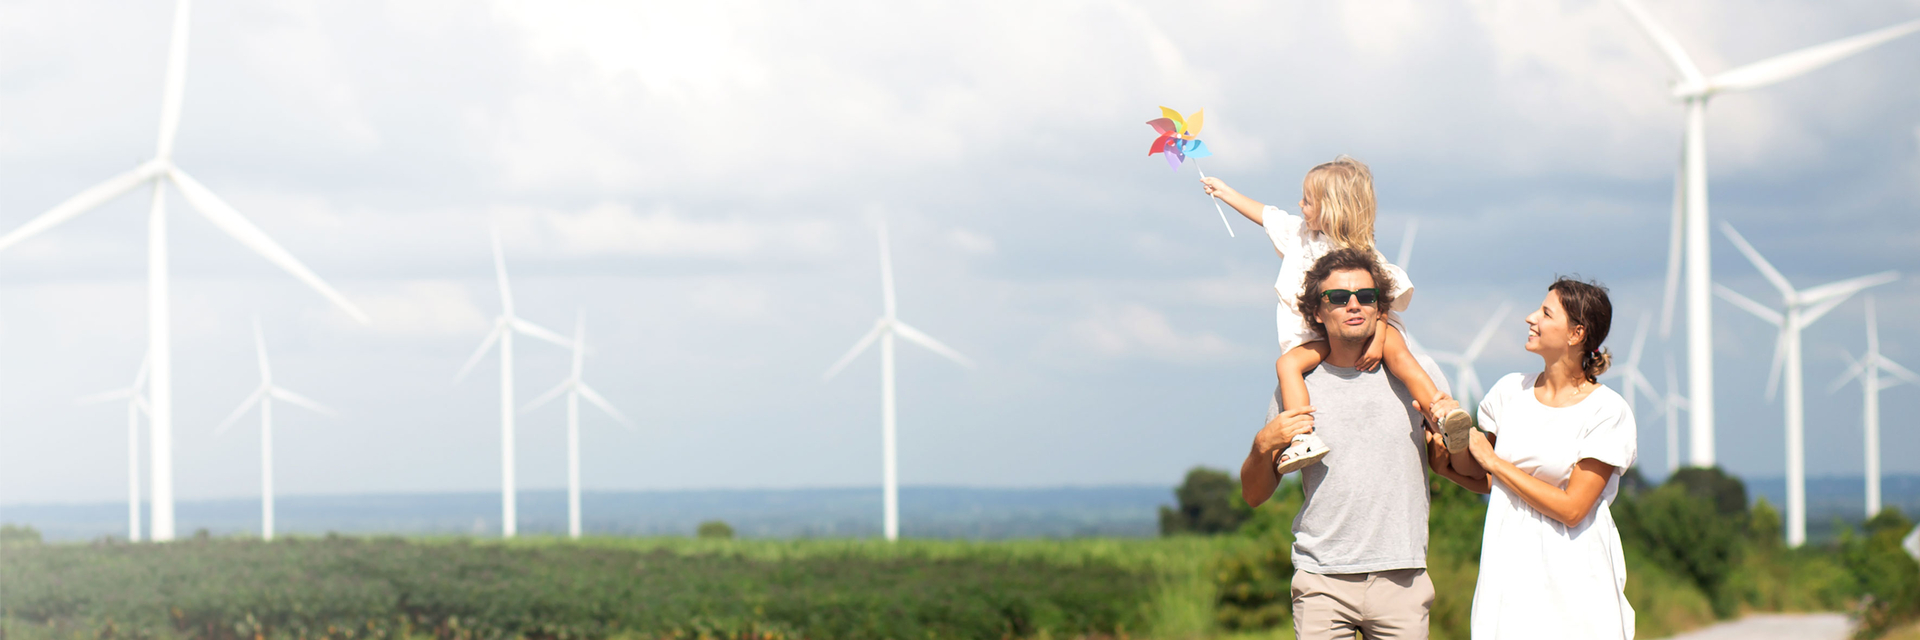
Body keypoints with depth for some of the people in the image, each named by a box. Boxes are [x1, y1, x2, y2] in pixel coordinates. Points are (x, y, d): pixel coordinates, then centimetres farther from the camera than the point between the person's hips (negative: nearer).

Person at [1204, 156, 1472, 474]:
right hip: (1318, 337, 5)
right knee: (1287, 363, -26)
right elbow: (1266, 215, 25)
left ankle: (1444, 416, -47)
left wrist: (1377, 340, -33)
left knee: (1398, 354, -35)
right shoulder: (1298, 232, 9)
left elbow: (1379, 298, -18)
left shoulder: (1363, 256, -12)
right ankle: (1304, 439, -42)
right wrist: (1225, 192, 35)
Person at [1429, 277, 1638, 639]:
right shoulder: (1511, 391, 7)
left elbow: (1571, 508, -13)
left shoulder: (1607, 412, -8)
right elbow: (1483, 480, 18)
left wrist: (1493, 461, -9)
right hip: (1510, 569, 4)